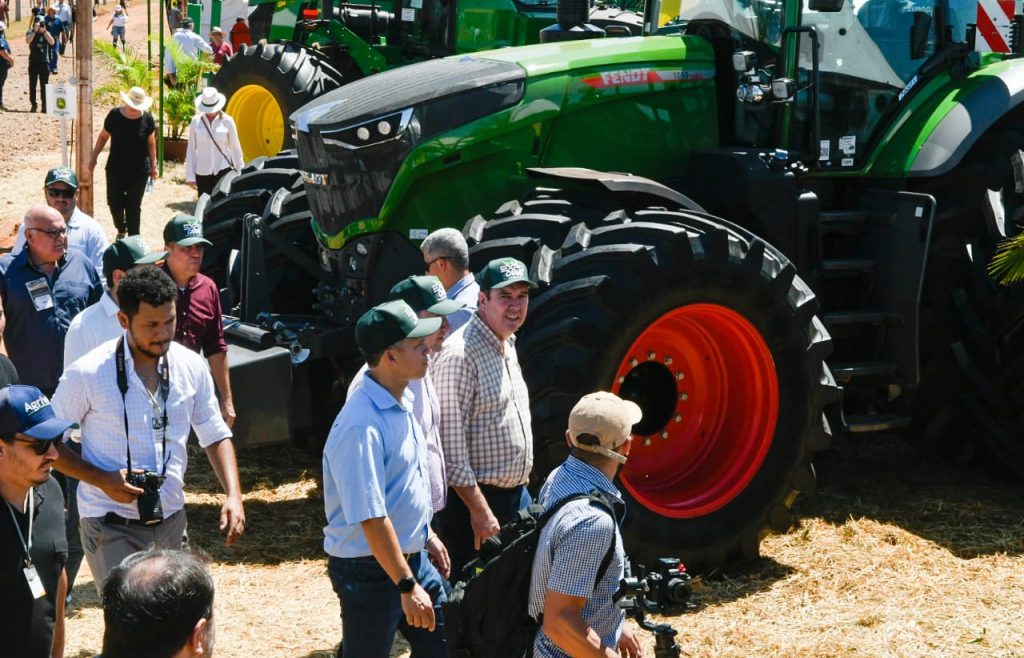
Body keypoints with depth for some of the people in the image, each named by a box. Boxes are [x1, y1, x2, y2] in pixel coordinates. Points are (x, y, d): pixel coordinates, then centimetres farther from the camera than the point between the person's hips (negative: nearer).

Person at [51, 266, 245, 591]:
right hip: (112, 527, -5)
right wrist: (101, 479, -17)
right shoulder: (87, 374, -13)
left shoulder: (191, 366, -1)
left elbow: (216, 436, 8)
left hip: (171, 522, 5)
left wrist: (234, 495, -6)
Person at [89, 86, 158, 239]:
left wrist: (153, 166, 1)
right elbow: (103, 137, 4)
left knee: (133, 206, 4)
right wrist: (94, 157, 5)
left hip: (139, 170, -1)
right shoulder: (114, 115, -8)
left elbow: (151, 143, 2)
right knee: (114, 202, 6)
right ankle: (121, 229, 34)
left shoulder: (147, 119, -8)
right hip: (115, 169, 1)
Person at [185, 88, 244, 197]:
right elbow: (191, 149, 5)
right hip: (202, 172, 1)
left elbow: (235, 148, 5)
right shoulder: (196, 121, 2)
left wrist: (240, 173, 5)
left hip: (222, 170, -1)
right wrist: (190, 176, 3)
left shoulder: (227, 121, 0)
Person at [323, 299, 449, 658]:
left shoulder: (402, 402, 3)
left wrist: (426, 534, 23)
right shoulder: (362, 425, -27)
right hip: (371, 570, -9)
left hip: (412, 557, 9)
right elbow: (371, 519, -28)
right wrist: (407, 586, -26)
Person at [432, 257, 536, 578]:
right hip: (474, 499, -9)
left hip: (516, 494, 9)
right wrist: (479, 509, -22)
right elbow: (450, 443, -22)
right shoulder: (460, 354, -18)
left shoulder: (507, 346, 12)